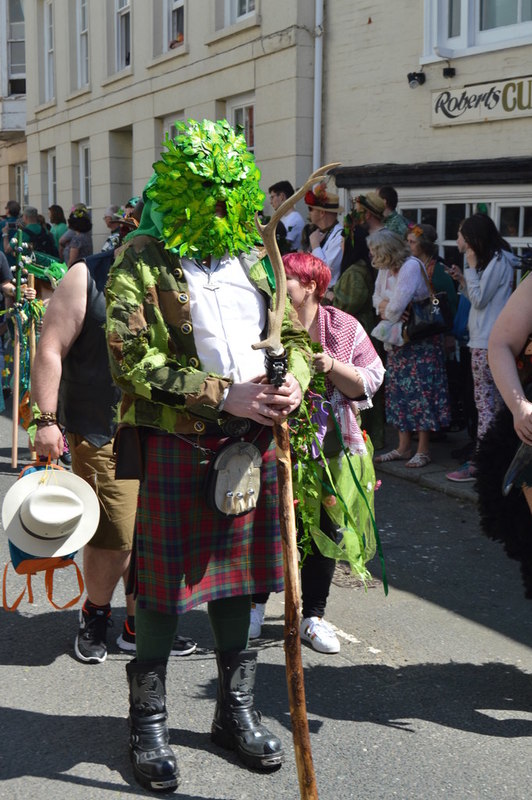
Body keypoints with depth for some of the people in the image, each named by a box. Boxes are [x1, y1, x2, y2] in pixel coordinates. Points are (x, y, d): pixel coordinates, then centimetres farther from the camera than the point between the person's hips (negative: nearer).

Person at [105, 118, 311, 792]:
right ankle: (148, 724, 21)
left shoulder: (253, 257, 11)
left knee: (235, 577, 15)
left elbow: (295, 332, 17)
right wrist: (223, 395, -19)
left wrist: (294, 380, -7)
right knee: (162, 584, 4)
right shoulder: (142, 262, -7)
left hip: (250, 442, 5)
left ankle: (236, 711, 32)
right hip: (173, 444, -5)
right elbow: (132, 360, -15)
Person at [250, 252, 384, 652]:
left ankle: (314, 616, 23)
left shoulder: (344, 327, 0)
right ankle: (256, 603, 30)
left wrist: (331, 367, -19)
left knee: (323, 532, 8)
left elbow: (369, 382, -3)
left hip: (329, 451, 0)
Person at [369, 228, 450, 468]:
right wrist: (384, 306, -11)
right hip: (396, 340, 9)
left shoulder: (411, 266, -19)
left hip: (419, 339, -9)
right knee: (398, 391, 9)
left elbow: (398, 304, -25)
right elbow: (378, 297, 11)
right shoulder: (385, 270, 7)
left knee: (420, 391, -6)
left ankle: (423, 450, 0)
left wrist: (387, 310, -5)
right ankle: (404, 447, 17)